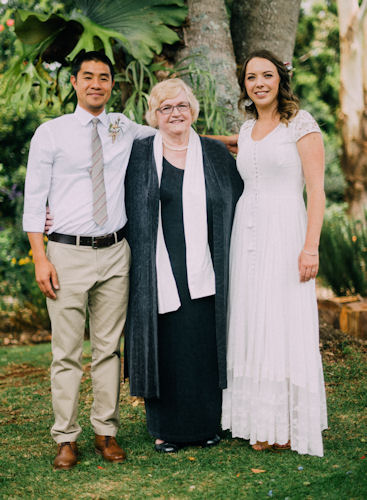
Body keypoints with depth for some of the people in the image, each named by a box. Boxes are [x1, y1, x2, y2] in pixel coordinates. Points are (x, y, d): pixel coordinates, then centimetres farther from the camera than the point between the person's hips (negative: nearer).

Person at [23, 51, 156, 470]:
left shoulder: (124, 129, 11)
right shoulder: (51, 133, 1)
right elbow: (34, 199, -1)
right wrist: (40, 258, -9)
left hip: (114, 251, 3)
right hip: (68, 252, -3)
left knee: (109, 347, 8)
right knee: (66, 352, -1)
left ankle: (106, 431, 19)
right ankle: (65, 438, 10)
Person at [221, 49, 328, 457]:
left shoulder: (301, 123, -3)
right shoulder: (246, 129, 15)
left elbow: (316, 190, -9)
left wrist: (310, 246, -17)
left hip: (284, 234, -6)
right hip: (246, 235, 6)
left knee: (285, 326, -4)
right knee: (250, 326, 7)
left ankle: (287, 426, 8)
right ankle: (259, 421, 18)